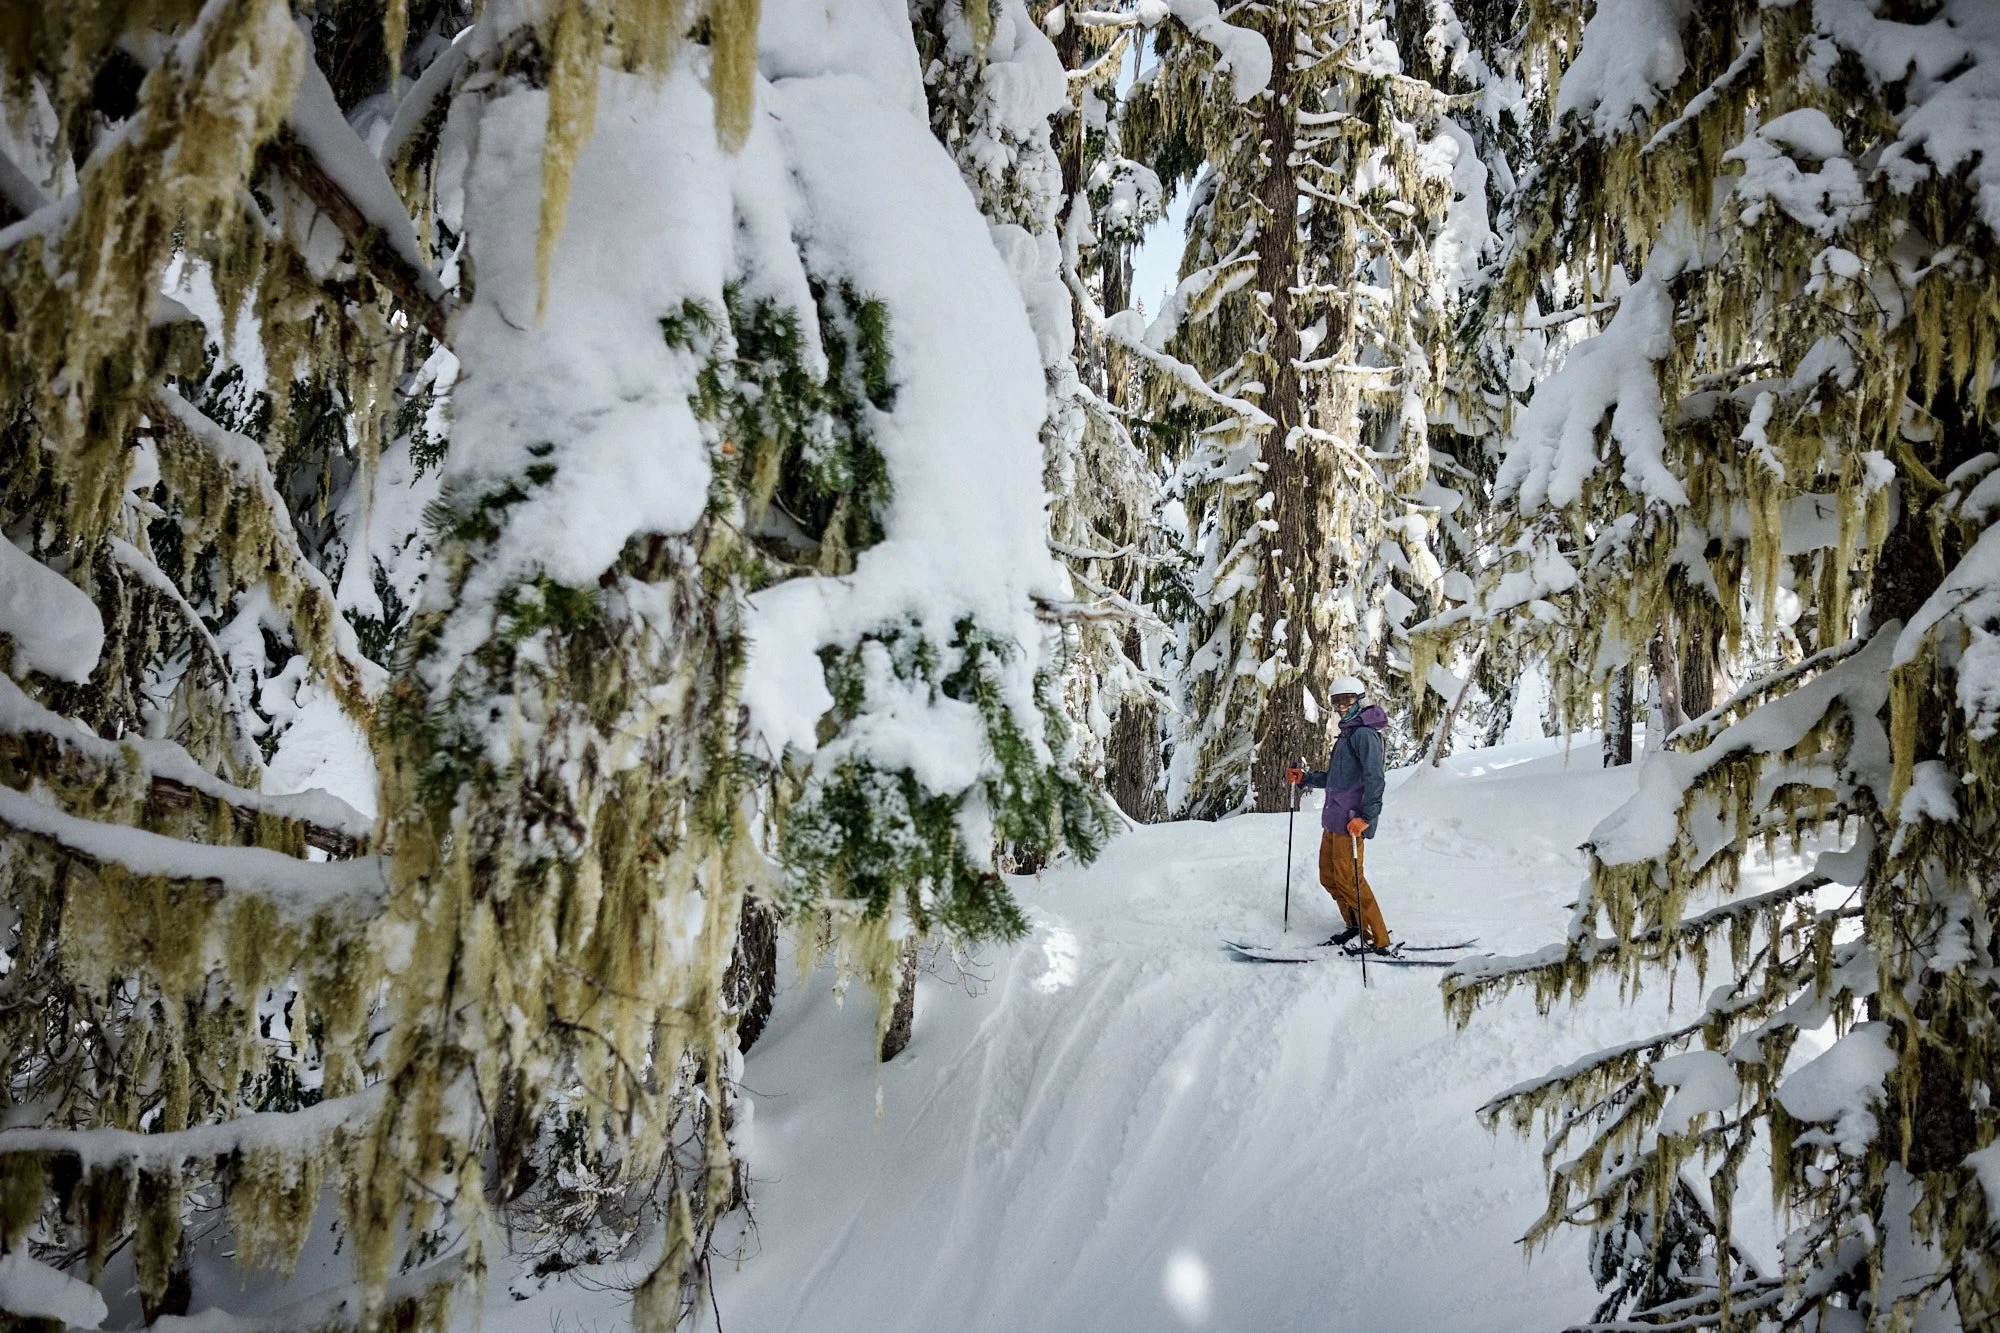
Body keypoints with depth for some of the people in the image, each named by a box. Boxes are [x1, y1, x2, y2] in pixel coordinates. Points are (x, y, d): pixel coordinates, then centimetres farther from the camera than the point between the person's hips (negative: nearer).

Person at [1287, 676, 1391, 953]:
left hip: (1351, 821, -10)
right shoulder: (1348, 734, 21)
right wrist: (1304, 778, 24)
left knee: (1348, 879, -9)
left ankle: (1378, 940, -3)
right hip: (1334, 818, 10)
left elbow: (1374, 778, -21)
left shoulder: (1364, 734, -11)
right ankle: (1356, 926, 24)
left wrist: (1366, 816, -28)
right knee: (1329, 876, 13)